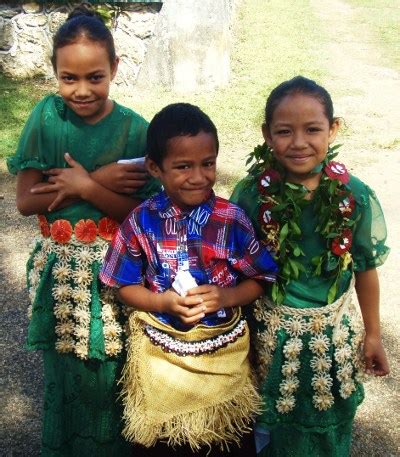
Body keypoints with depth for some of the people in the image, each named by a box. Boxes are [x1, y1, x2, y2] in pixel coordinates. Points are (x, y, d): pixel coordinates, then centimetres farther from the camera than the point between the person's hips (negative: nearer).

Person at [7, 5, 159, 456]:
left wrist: (84, 186, -21)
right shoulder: (47, 116, -7)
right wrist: (100, 180, -18)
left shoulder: (134, 129, -11)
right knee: (63, 373, 18)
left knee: (109, 375, 11)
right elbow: (26, 200, -11)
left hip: (113, 271, -2)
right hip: (60, 269, 2)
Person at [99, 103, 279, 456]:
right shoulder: (141, 222, -10)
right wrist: (164, 302, -20)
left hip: (223, 351, 0)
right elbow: (125, 286, -3)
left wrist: (226, 297, -21)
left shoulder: (232, 220, -12)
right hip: (160, 352, 1)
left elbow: (260, 280, -3)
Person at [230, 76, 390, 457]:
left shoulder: (356, 196, -15)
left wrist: (372, 334, 5)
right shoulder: (251, 192, -16)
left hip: (332, 333, 1)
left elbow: (365, 269, -3)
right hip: (269, 332, 0)